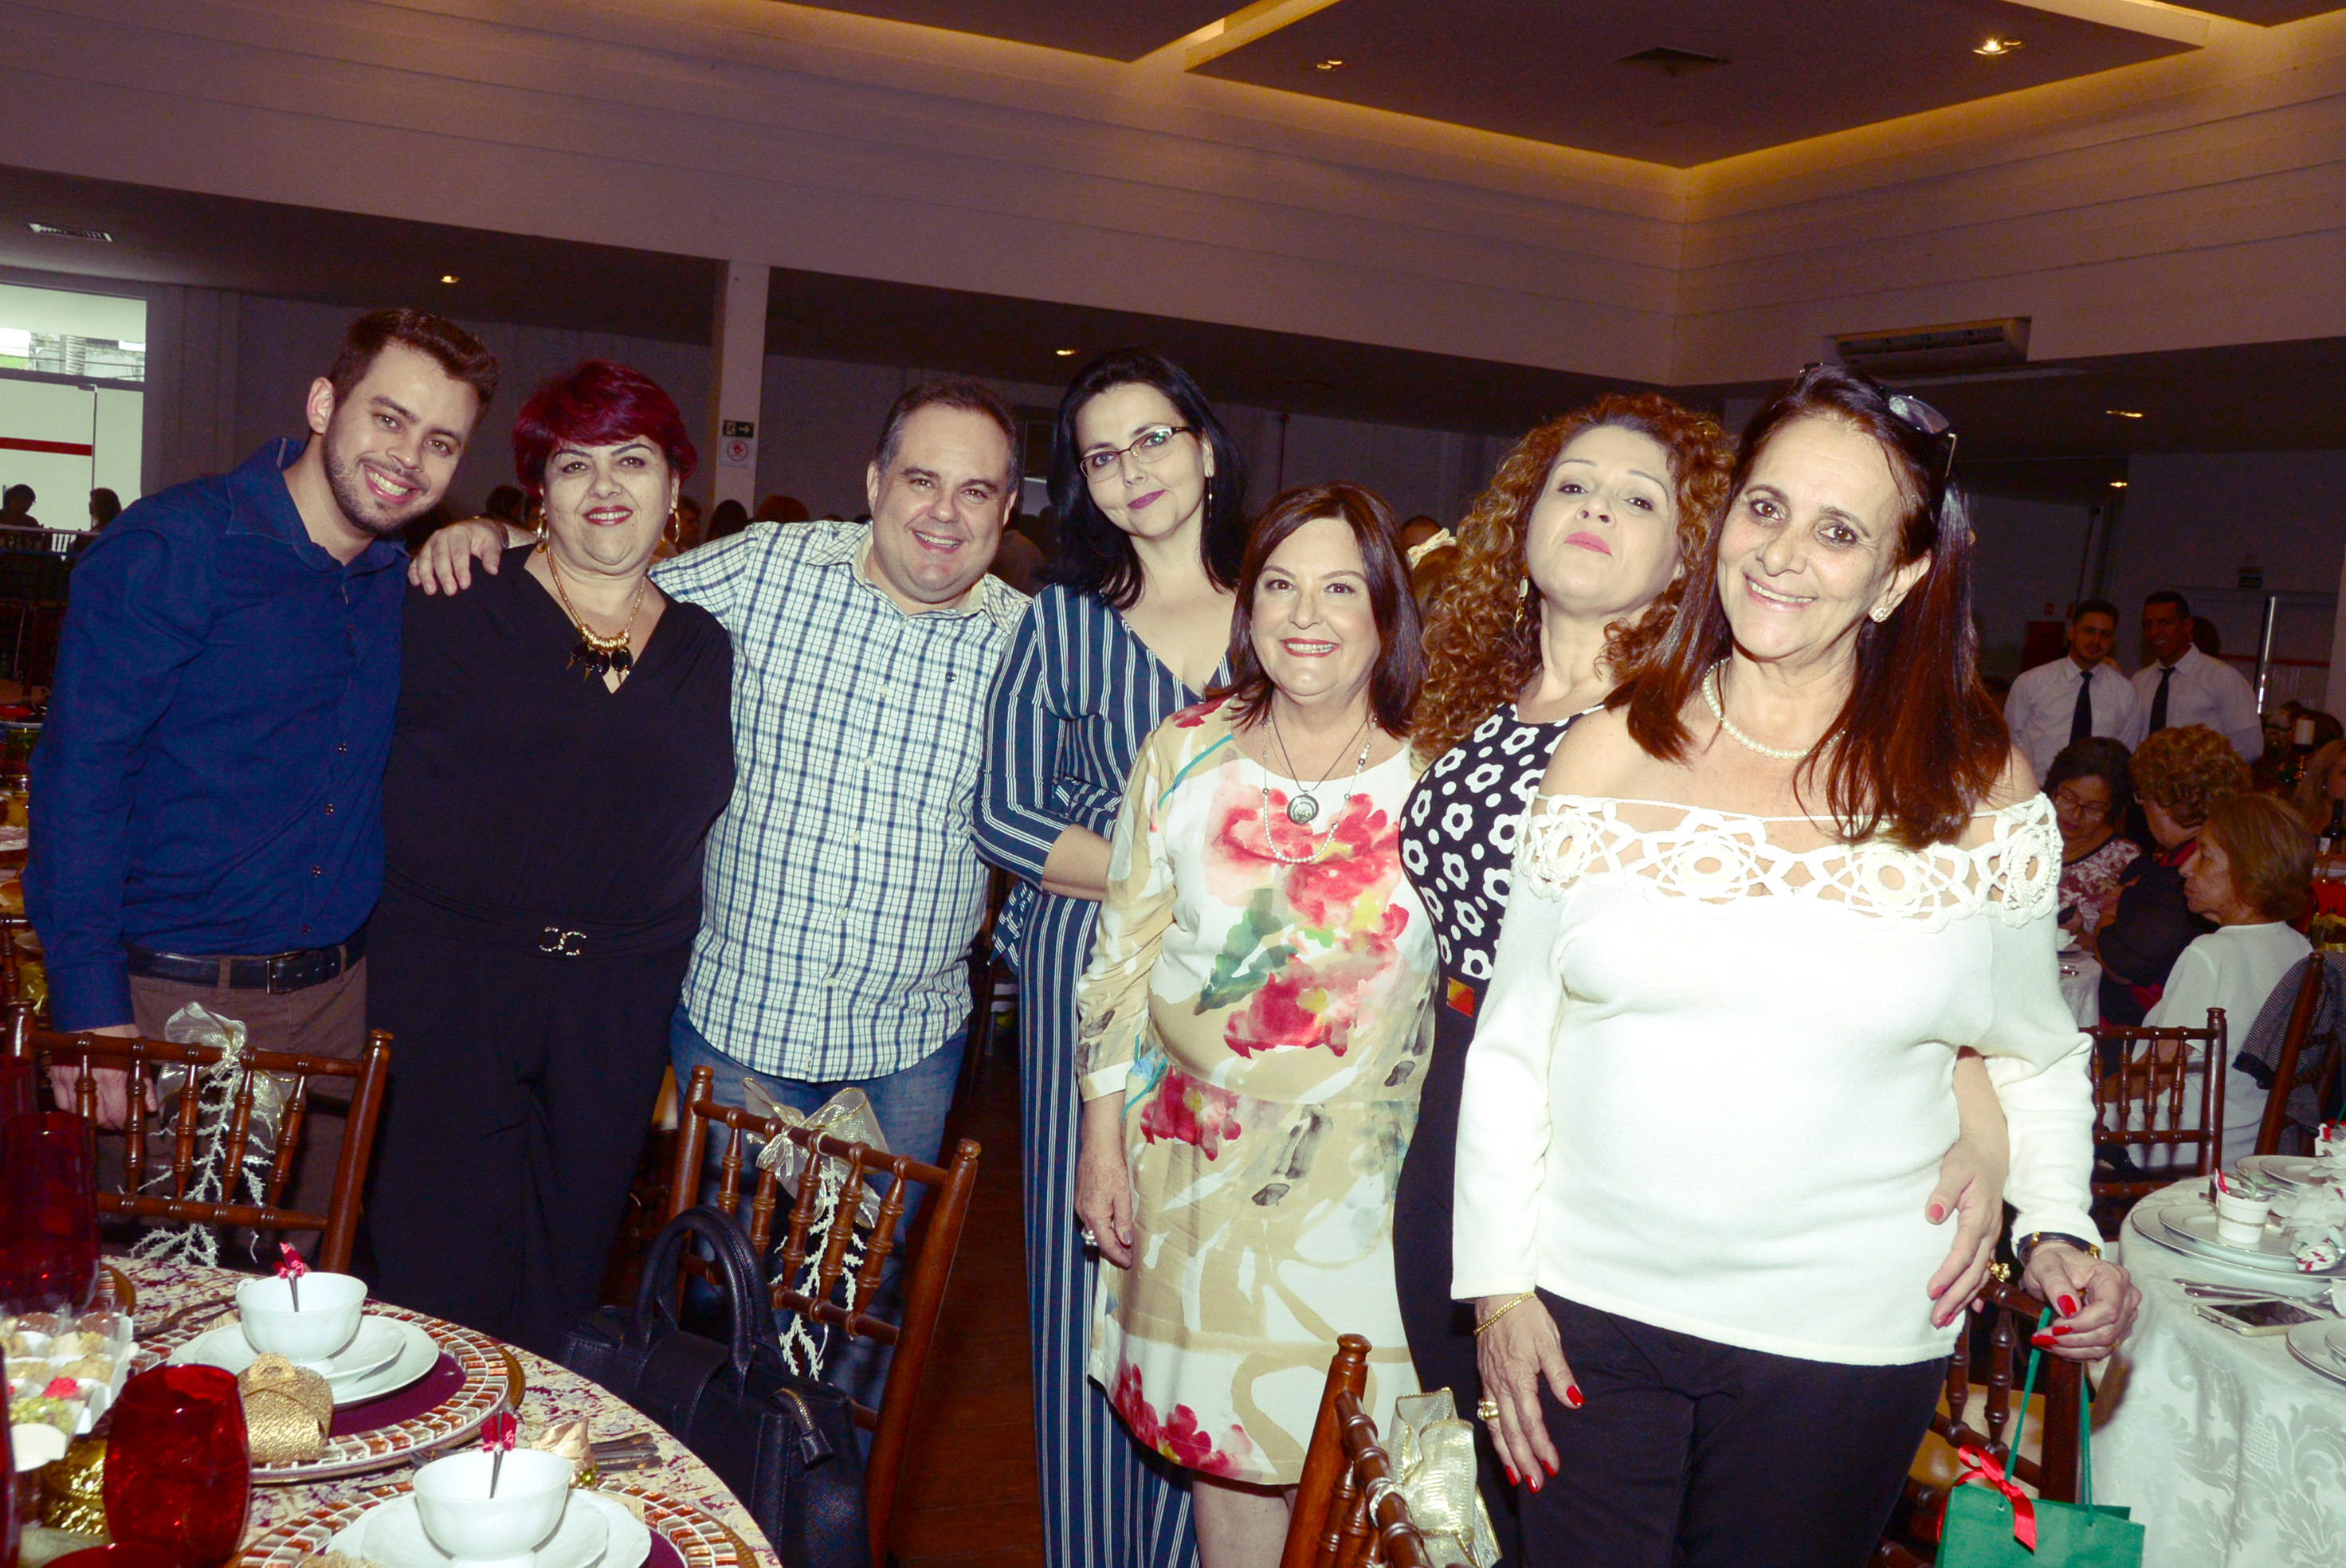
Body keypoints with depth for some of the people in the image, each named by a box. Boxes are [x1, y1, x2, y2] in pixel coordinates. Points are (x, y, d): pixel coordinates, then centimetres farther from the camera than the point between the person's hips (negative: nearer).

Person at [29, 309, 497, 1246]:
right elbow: (81, 771, -14)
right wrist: (92, 1008, -19)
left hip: (337, 996, 6)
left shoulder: (407, 583, 9)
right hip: (169, 1002, -5)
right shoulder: (173, 545, -10)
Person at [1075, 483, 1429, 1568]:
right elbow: (1121, 957, 4)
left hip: (1364, 1180, -1)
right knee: (1223, 1444, 11)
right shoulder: (1184, 755, -1)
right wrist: (1101, 1144, 4)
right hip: (1199, 1159, 2)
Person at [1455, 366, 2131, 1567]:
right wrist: (1498, 1285, -1)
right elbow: (1510, 1042, 2)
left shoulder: (1979, 791, -2)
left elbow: (2036, 1054, 10)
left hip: (1847, 1336, 0)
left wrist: (2055, 1227, -6)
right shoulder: (1607, 756, -2)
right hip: (1588, 1307, 1)